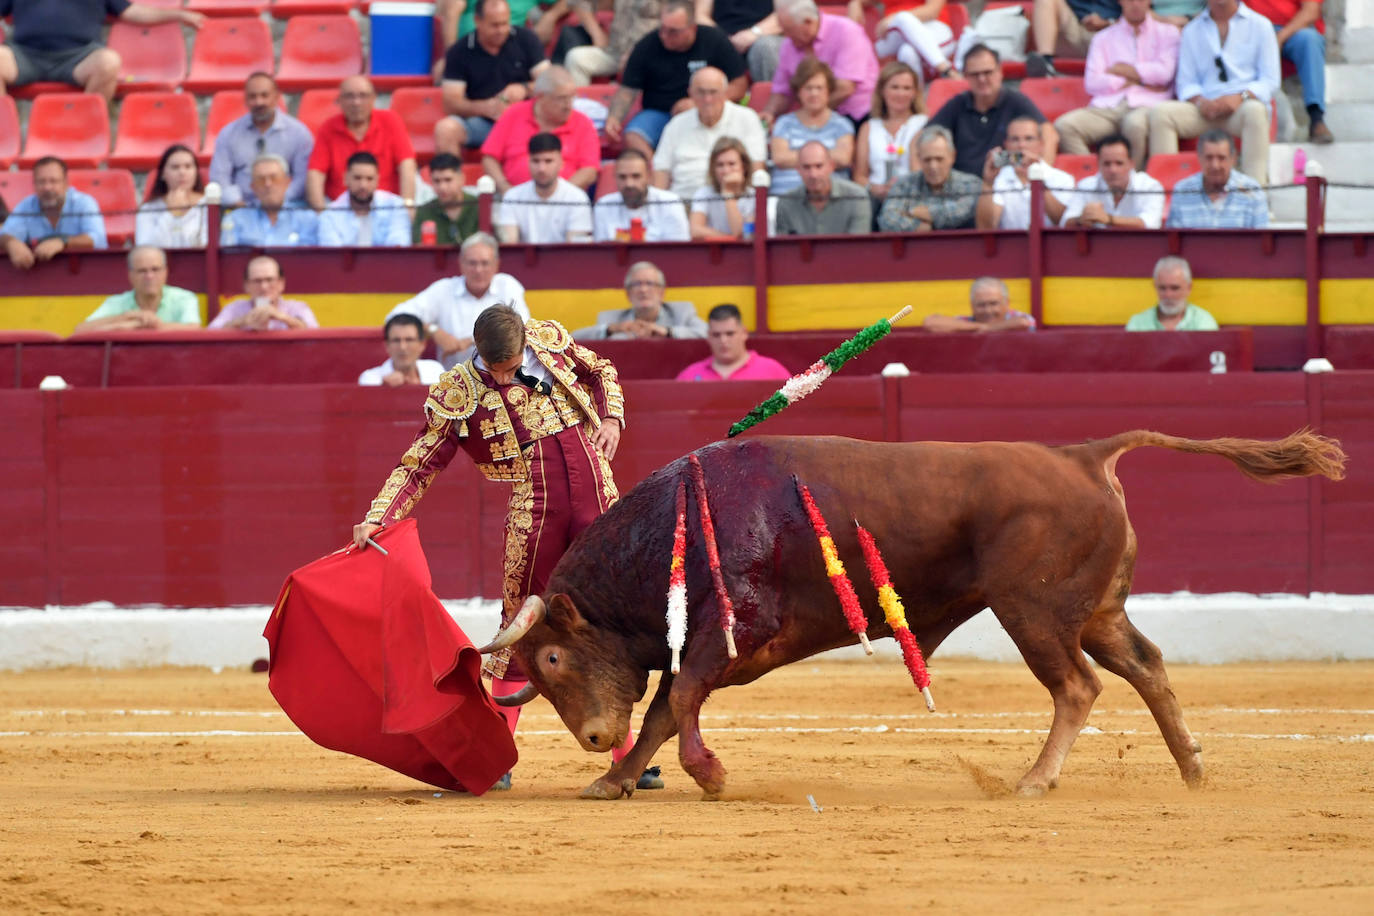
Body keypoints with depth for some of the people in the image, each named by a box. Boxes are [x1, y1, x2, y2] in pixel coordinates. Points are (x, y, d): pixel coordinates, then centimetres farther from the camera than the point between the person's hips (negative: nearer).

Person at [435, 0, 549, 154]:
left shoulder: (524, 39, 3)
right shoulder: (458, 52, -1)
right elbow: (451, 105, -7)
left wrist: (524, 89, -23)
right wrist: (487, 108, -26)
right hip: (480, 121, 0)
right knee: (445, 128, -31)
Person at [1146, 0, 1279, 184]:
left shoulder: (1260, 25, 10)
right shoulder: (1192, 30, 19)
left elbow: (1270, 81, 3)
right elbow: (1186, 82, 13)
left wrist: (1240, 97, -16)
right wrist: (1200, 101, -11)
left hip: (1242, 107, -2)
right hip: (1205, 110, 3)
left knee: (1254, 111, -39)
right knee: (1159, 113, -25)